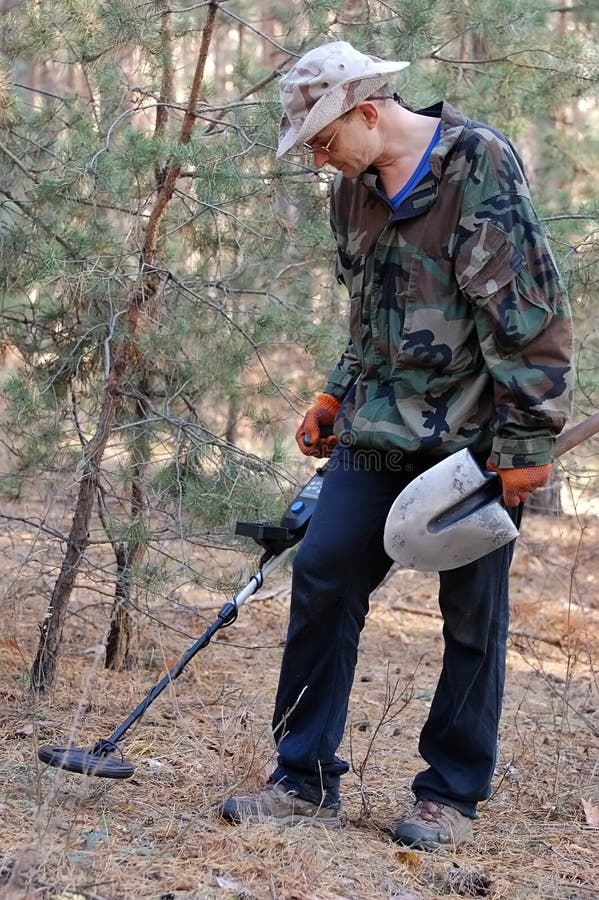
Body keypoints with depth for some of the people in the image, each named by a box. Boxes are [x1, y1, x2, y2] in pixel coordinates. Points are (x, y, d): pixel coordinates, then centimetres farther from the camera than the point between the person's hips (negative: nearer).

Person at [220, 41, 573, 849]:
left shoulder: (480, 164, -12)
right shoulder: (353, 192, 11)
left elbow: (530, 311, -15)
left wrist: (525, 441, -17)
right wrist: (336, 398, 16)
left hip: (472, 437, -6)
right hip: (379, 434, 7)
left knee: (473, 614, 3)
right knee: (323, 578, -1)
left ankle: (452, 796, 15)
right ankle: (306, 782, 8)